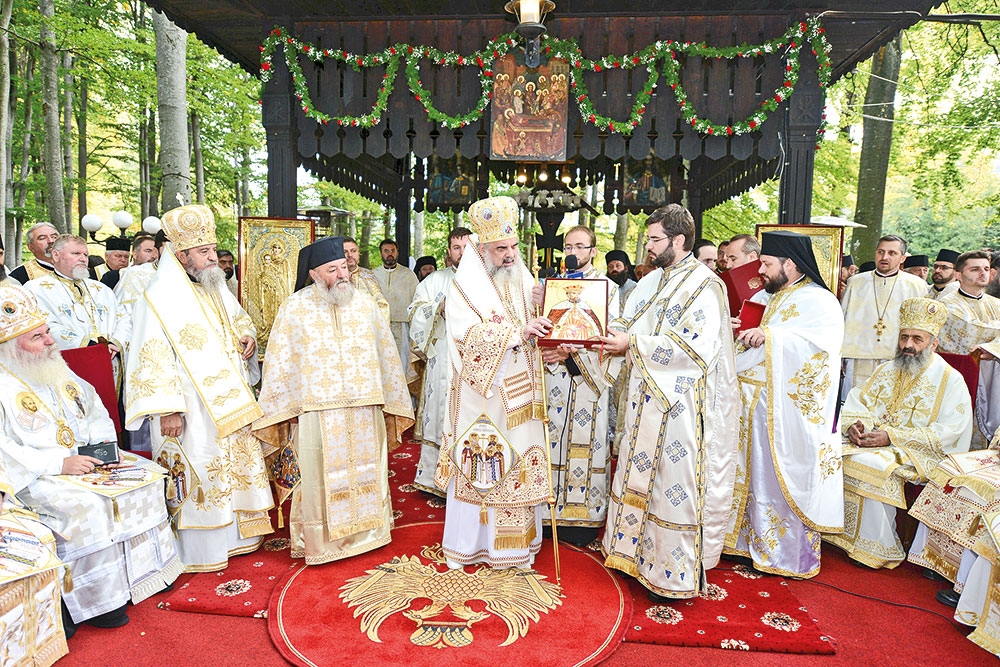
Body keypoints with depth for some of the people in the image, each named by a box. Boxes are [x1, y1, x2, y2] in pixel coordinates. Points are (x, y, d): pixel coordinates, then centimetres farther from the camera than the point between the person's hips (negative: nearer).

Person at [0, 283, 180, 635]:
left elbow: (94, 410, 18)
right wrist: (60, 463, -25)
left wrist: (101, 445, 0)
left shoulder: (58, 371, 12)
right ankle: (94, 599, -15)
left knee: (145, 478, -3)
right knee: (88, 505, -30)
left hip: (83, 460, 8)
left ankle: (143, 571, 6)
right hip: (36, 478, -8)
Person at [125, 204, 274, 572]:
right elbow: (153, 357, -17)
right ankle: (199, 550, 16)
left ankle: (235, 534, 31)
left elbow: (238, 318, 25)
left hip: (228, 400, 8)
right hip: (191, 410, -8)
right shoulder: (161, 297, -14)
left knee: (237, 462, 14)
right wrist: (166, 409, -21)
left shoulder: (215, 287, 9)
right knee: (199, 470, 0)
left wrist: (247, 335, 1)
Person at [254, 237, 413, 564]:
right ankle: (319, 540, 21)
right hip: (317, 412, -2)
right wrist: (282, 410, -1)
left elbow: (386, 353, 9)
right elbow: (279, 362, 1)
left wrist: (392, 402, 8)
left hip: (365, 410, 3)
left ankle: (365, 532, 29)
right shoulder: (294, 307, -1)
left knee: (365, 473, 12)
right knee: (321, 477, 5)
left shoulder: (365, 303, 6)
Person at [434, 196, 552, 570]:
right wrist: (517, 332, -26)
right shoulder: (465, 286, -6)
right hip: (481, 395, -4)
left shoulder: (524, 281, 10)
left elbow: (538, 330, 15)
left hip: (520, 397, 5)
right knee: (477, 465, 3)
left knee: (520, 464, 8)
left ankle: (516, 542, 22)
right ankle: (466, 544, 19)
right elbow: (468, 335, -19)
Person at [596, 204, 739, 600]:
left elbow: (695, 346, -22)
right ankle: (637, 552, 32)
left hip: (680, 406, -8)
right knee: (640, 475, 16)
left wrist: (633, 345, -22)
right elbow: (626, 324, 13)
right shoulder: (651, 282, 12)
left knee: (674, 483, 1)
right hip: (646, 400, 8)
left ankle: (676, 570, 17)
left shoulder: (704, 285, -13)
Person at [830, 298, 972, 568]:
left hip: (916, 454, -5)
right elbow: (856, 402, 11)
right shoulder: (887, 370, 14)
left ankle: (878, 548, -17)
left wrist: (891, 436, -21)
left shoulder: (951, 381, -3)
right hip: (870, 440, 6)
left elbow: (946, 433, -13)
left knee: (870, 465, -33)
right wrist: (853, 425, -13)